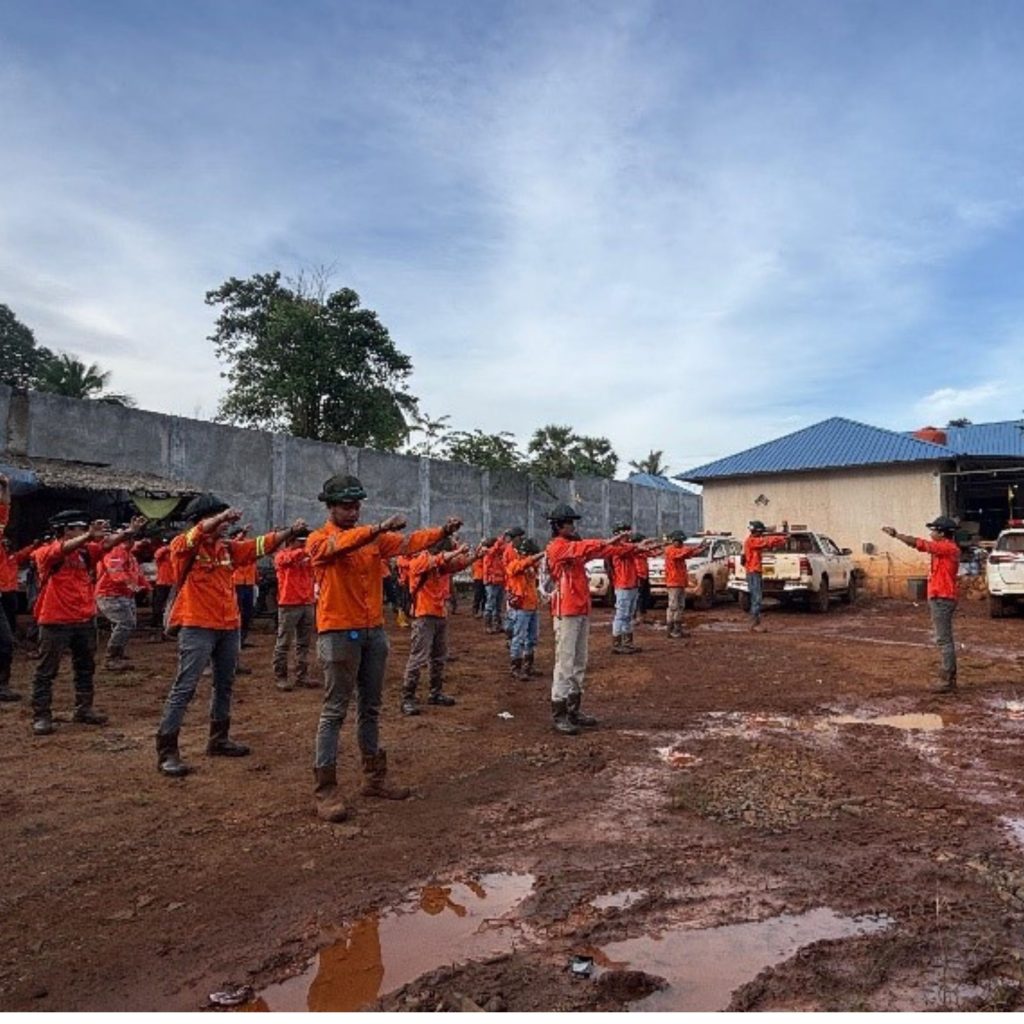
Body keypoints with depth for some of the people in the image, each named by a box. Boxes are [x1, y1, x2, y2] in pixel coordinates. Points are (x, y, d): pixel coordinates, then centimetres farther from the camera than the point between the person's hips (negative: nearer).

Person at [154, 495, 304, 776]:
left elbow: (260, 545, 8)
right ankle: (166, 751, -1)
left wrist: (289, 531, 0)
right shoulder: (183, 545, -7)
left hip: (229, 626, 7)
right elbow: (195, 535, -29)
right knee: (185, 687, -7)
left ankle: (218, 739, 30)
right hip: (197, 627, -7)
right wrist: (221, 516, -38)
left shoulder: (228, 547, 11)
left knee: (224, 684, 16)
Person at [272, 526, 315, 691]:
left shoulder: (306, 557, 14)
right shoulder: (282, 555, -2)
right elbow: (292, 557, -25)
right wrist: (308, 550, -40)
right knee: (284, 644, 2)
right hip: (288, 605, -6)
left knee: (304, 643, 9)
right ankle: (280, 677, 8)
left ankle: (302, 676, 16)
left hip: (307, 604, 6)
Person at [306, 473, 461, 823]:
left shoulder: (374, 538, 11)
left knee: (371, 708, 14)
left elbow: (408, 542, -3)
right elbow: (342, 544, -28)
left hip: (374, 631, 6)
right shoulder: (319, 540, -5)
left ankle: (374, 778, 25)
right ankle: (325, 790, 6)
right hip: (339, 633, -6)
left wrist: (442, 531, -19)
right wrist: (378, 528, -42)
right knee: (334, 711, -1)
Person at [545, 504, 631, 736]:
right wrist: (608, 542, -30)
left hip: (582, 611, 9)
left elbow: (598, 551, 11)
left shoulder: (574, 546, 19)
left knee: (579, 663, 13)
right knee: (565, 663, -7)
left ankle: (574, 710, 21)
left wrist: (627, 547, 3)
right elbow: (584, 548, -25)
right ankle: (559, 715, -2)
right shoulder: (556, 547, -9)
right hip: (566, 612, -9)